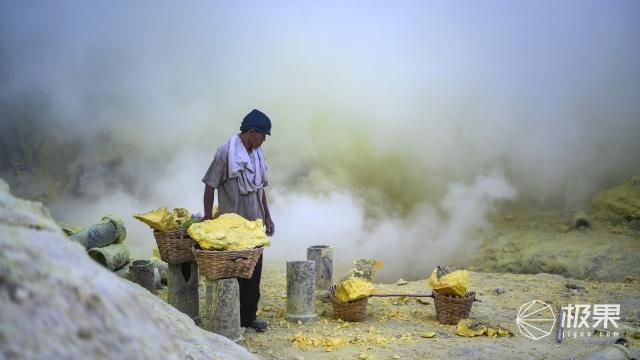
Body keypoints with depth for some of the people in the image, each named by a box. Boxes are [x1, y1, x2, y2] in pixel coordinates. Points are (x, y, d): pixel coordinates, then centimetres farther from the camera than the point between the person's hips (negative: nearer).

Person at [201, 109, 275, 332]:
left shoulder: (258, 154, 10)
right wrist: (207, 220, -11)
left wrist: (267, 216, 17)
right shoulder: (225, 152, -11)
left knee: (254, 272, 9)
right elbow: (210, 186, -10)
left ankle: (249, 316, 19)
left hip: (254, 223, 7)